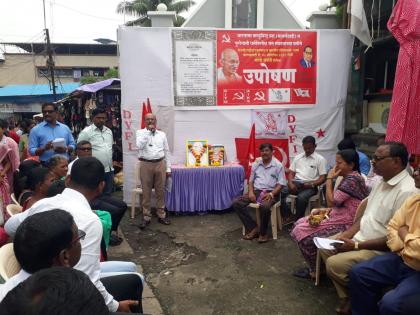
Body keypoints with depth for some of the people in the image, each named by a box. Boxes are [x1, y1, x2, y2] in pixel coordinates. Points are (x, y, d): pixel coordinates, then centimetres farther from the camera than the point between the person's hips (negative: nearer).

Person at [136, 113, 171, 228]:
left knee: (160, 191, 8)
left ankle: (161, 215, 19)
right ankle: (146, 217, 14)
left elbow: (166, 151, 11)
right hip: (146, 165, -2)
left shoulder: (162, 134, 10)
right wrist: (148, 131, -13)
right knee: (146, 192, 3)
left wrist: (168, 168, 7)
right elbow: (140, 145, -16)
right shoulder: (140, 132, 3)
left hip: (160, 164, 2)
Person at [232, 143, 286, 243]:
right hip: (256, 191, 5)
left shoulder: (278, 165, 0)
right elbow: (251, 180, 16)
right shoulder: (255, 164, 14)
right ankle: (253, 228, -12)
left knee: (264, 206, -40)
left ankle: (263, 233, -14)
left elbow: (281, 184, -5)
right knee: (236, 203, -17)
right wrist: (251, 192, -4)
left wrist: (271, 194, -20)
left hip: (271, 192, -5)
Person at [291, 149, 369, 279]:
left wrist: (329, 179, -13)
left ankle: (316, 270, 9)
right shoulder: (349, 178, 12)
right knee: (301, 224, 7)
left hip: (345, 224, -10)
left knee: (302, 231, -10)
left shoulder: (352, 179, -20)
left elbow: (332, 201, -21)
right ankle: (315, 266, 14)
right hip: (340, 217, 10)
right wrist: (324, 210, 0)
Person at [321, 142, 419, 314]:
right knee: (326, 248, 7)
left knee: (334, 264, -20)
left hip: (379, 250, -10)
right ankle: (348, 299, 9)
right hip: (361, 236, 10)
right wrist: (346, 234, 0)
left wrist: (356, 246, -20)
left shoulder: (406, 192, -25)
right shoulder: (383, 182, 6)